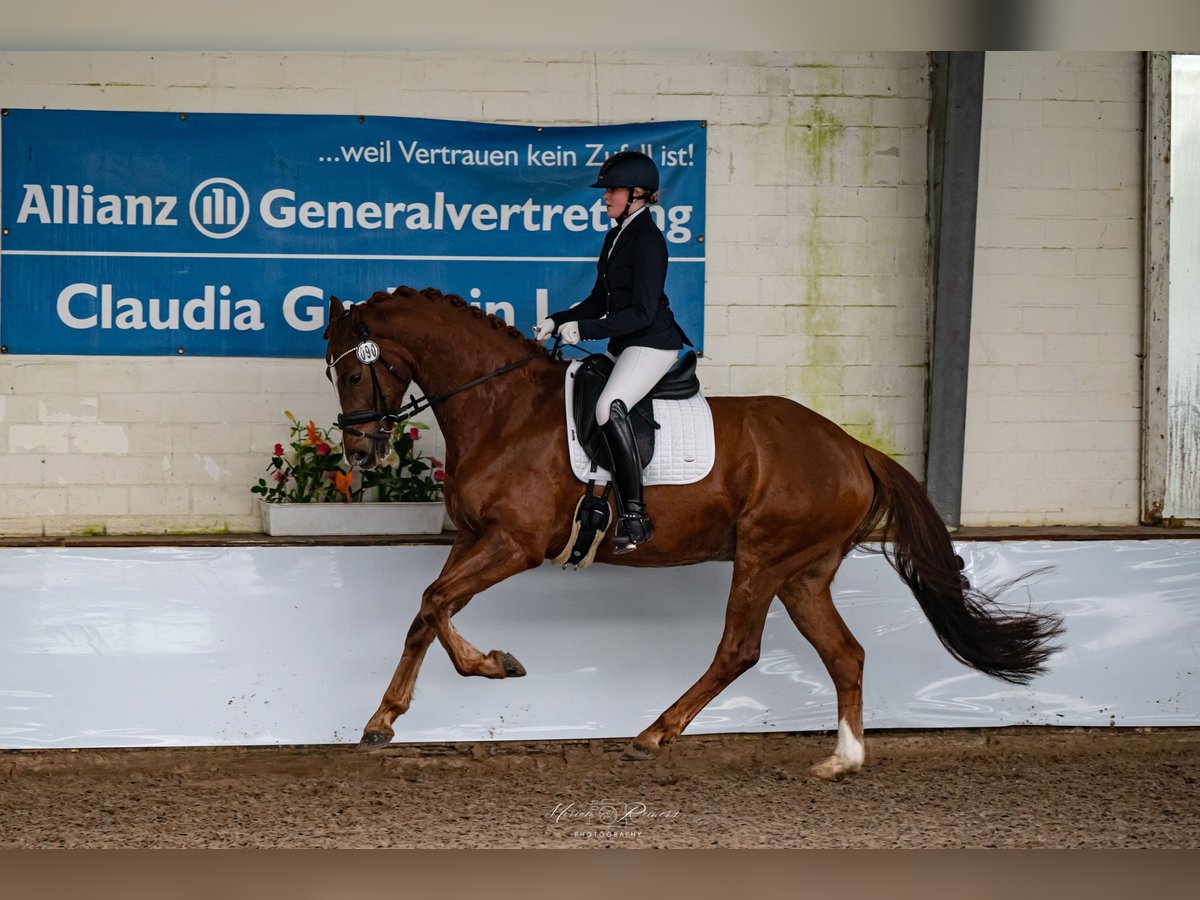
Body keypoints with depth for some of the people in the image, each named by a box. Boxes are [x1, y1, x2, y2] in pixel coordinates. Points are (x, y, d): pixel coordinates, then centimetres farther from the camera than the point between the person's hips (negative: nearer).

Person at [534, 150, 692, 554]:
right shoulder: (615, 236, 14)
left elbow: (641, 312, -20)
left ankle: (634, 516, -33)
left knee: (610, 406, -31)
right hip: (623, 346, 11)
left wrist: (584, 329, -21)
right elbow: (600, 300, 22)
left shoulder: (647, 240, -15)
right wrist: (557, 322, 10)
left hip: (652, 343, -11)